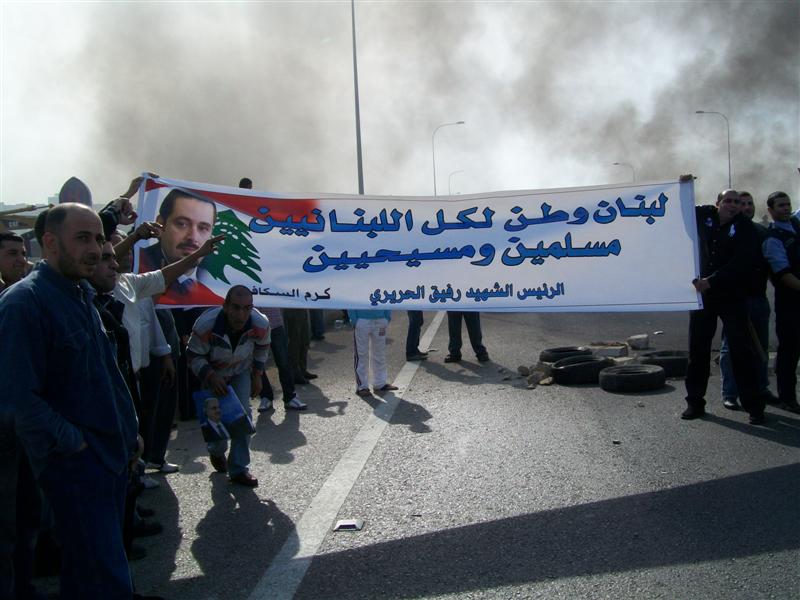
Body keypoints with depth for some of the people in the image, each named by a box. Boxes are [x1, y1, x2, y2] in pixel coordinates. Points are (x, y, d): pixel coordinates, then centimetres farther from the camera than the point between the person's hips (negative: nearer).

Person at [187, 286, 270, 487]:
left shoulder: (261, 325, -29)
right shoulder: (205, 325, -37)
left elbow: (261, 348, -4)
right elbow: (194, 357, -20)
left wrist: (257, 376, -1)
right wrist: (211, 376, -35)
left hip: (241, 372, 1)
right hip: (213, 374, -1)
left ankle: (239, 469, 2)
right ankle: (216, 451, 35)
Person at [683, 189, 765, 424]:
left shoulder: (745, 227, -6)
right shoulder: (703, 215, 5)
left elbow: (742, 263, -17)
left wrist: (711, 281, -22)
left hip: (732, 297, -3)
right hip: (702, 294, 3)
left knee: (741, 351, -3)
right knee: (697, 350, 7)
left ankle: (753, 406, 6)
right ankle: (695, 402, 16)